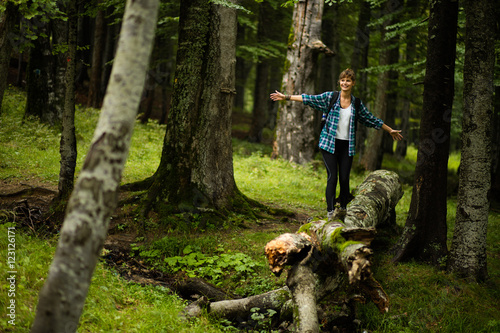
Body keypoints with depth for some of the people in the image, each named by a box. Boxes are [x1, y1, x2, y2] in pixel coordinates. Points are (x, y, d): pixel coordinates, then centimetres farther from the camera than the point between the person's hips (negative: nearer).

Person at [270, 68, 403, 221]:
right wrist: (286, 97, -6)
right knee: (332, 177, -10)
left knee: (344, 179, -1)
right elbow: (310, 99, -1)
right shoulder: (330, 97, 3)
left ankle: (343, 209, 15)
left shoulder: (357, 104, 10)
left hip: (347, 145, 2)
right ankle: (330, 211, -8)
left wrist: (390, 130, 26)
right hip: (329, 143, -2)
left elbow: (372, 120, 20)